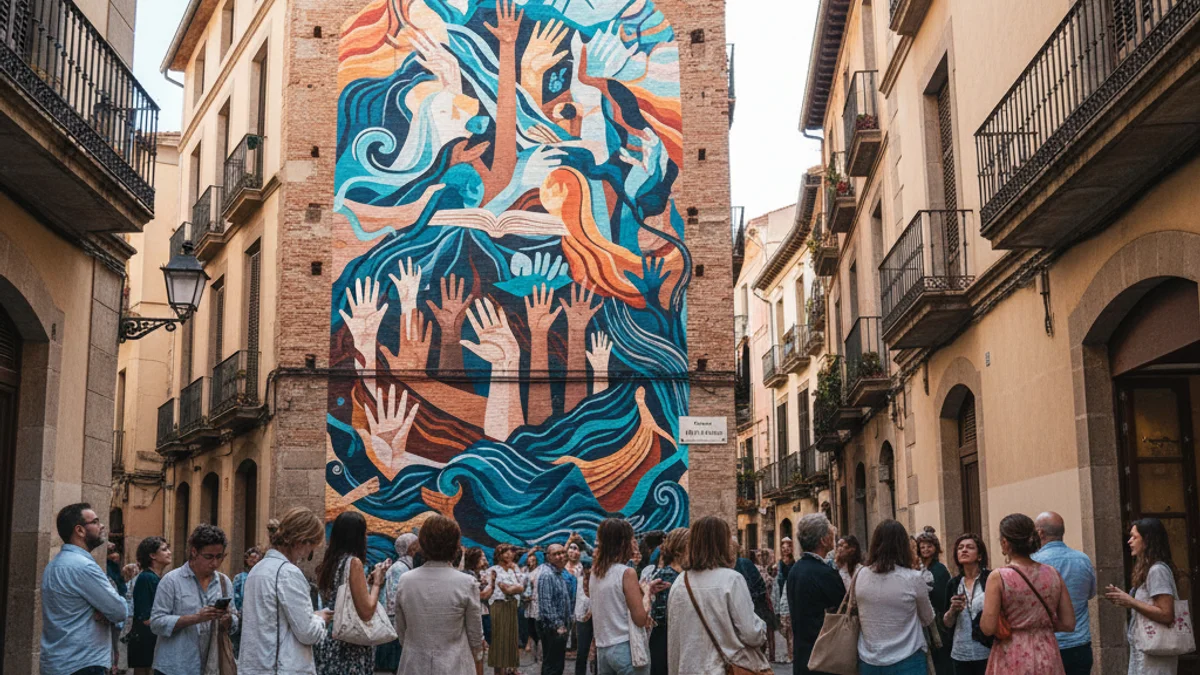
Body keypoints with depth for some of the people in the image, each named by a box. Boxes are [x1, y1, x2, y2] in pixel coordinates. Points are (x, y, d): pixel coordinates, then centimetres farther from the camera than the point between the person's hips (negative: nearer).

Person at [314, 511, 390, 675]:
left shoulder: (328, 563, 8)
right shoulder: (353, 562, -14)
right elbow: (366, 612, -19)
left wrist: (369, 580, 15)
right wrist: (376, 582, -5)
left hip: (329, 643, 8)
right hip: (350, 648, -8)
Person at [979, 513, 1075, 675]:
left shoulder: (999, 577, -11)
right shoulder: (1053, 574, 1)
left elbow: (988, 628, -14)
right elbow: (1068, 623, 3)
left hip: (1012, 660, -4)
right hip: (1047, 657, 4)